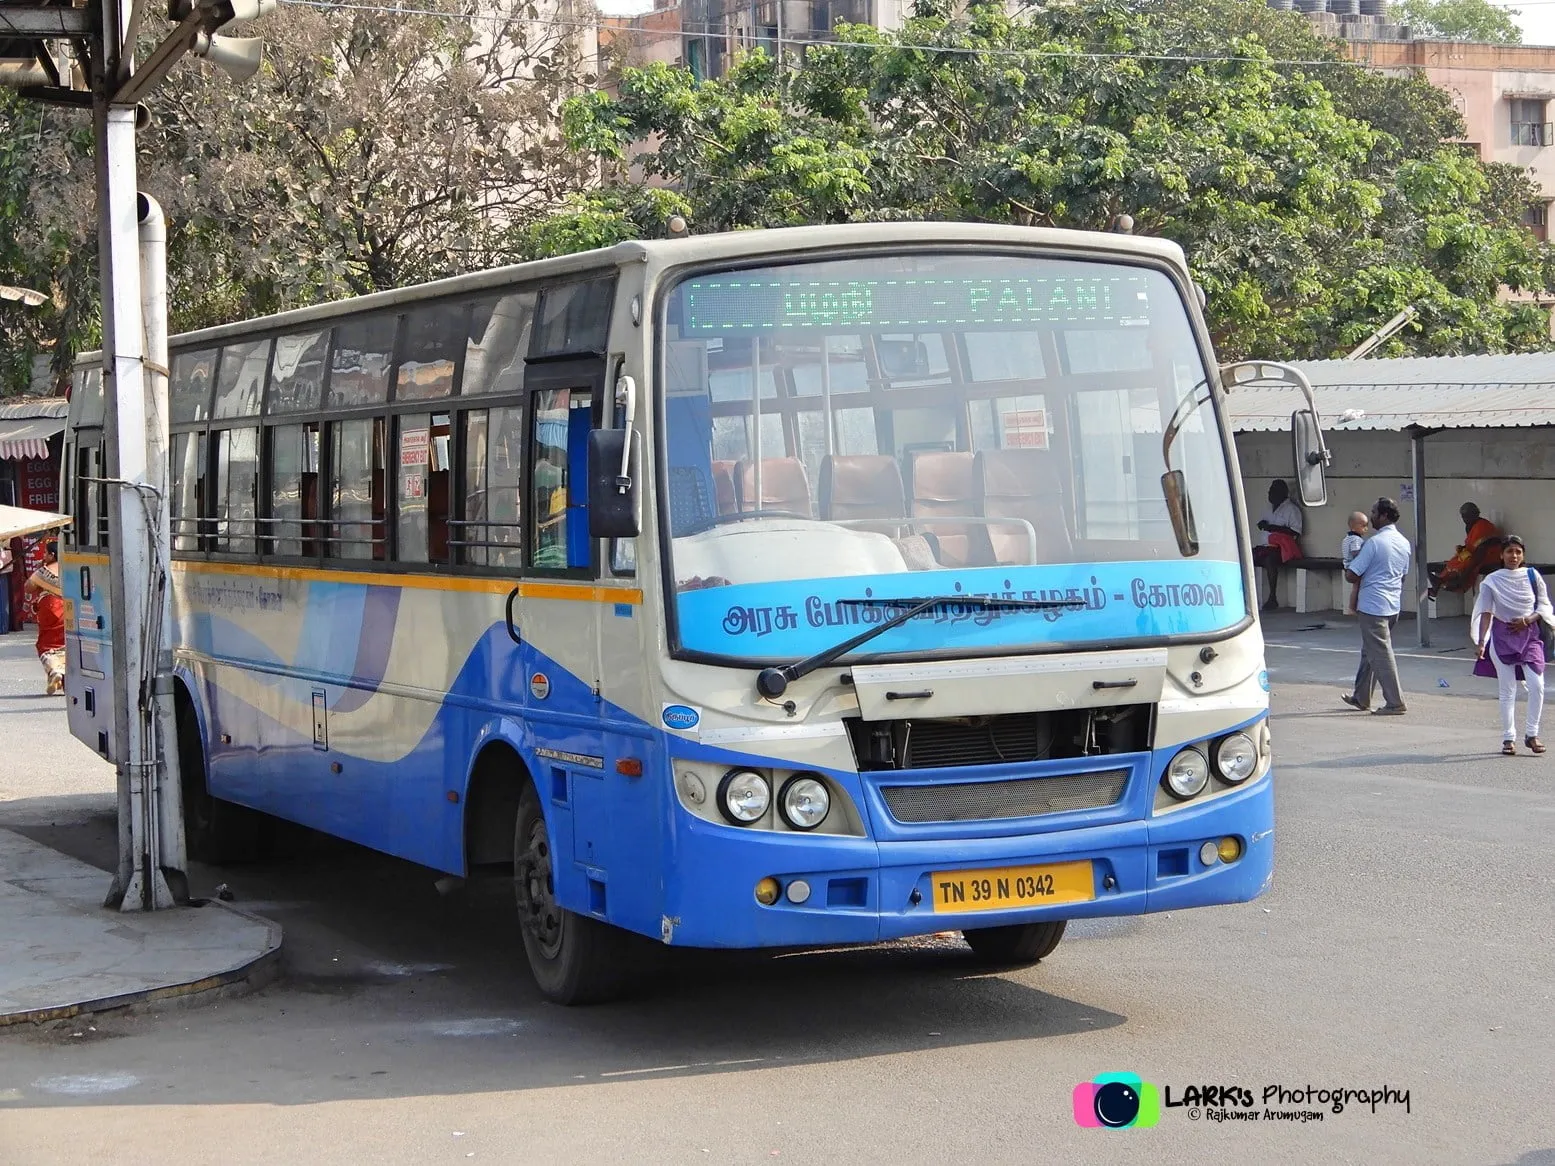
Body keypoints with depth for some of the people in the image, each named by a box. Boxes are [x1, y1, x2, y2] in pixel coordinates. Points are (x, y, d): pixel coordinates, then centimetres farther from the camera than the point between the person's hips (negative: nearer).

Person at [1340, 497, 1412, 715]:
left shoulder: (1374, 542, -17)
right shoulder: (1404, 543, 8)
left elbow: (1351, 575, -17)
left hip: (1373, 606, -8)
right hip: (1393, 605, 8)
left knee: (1381, 654, -4)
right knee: (1370, 651, 19)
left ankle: (1395, 703, -4)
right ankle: (1361, 697, 27)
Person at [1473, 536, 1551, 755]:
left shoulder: (1532, 576, 3)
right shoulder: (1492, 581, 0)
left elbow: (1544, 606, 6)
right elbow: (1486, 612, -1)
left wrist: (1528, 620, -11)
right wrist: (1481, 642, -9)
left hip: (1530, 635, 1)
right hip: (1502, 636, -1)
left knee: (1537, 685, -11)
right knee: (1507, 689, 1)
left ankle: (1531, 734, 2)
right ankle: (1508, 738, 7)